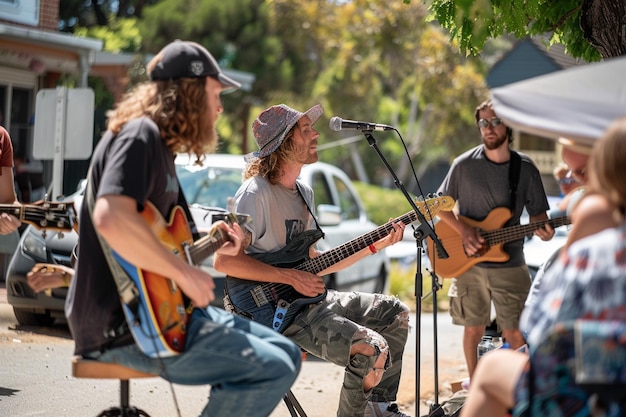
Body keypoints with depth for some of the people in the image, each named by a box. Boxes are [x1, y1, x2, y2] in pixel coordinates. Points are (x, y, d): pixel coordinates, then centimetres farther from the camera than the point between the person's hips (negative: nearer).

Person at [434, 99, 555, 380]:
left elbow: (537, 212, 7)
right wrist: (464, 231, -12)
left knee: (515, 333, -2)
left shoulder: (525, 169, 0)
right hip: (469, 261, 0)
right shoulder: (464, 164, -2)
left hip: (510, 263, 0)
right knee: (474, 327, 9)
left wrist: (542, 229, -16)